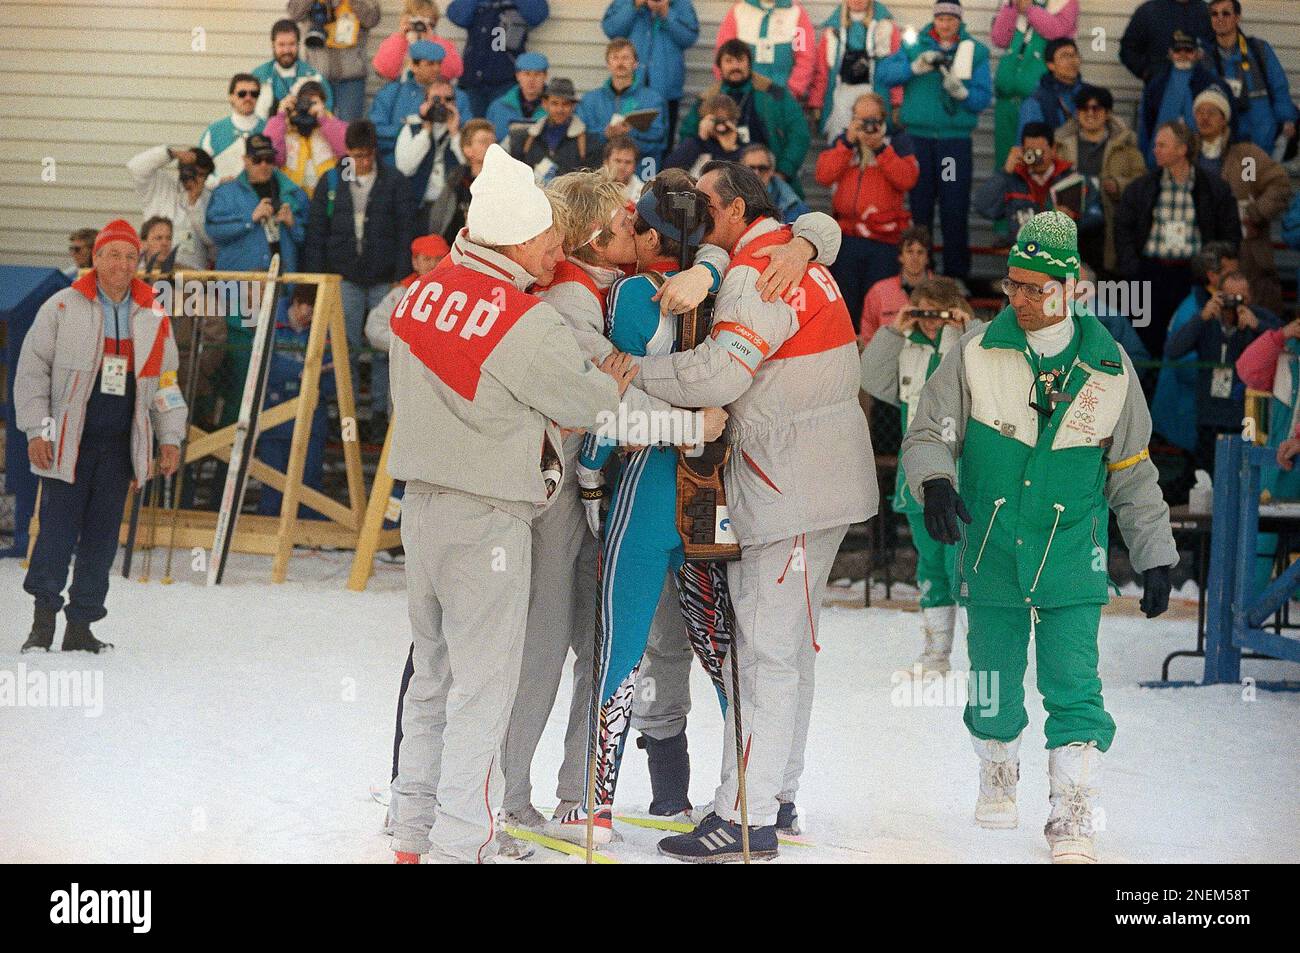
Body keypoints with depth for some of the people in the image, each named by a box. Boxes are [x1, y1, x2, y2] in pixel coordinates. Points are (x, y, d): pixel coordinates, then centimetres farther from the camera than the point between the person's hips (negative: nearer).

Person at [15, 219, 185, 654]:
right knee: (59, 530, -6)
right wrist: (37, 430, -7)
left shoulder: (152, 317, 9)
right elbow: (32, 369, 0)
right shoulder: (63, 308, -2)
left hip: (119, 446, 3)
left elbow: (165, 381, 16)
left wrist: (170, 437, 10)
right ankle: (43, 618, 6)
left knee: (102, 537, 4)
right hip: (67, 441, -3)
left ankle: (80, 627, 10)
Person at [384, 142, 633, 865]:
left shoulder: (421, 293, 3)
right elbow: (583, 403, -8)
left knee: (433, 672, 18)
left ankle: (413, 832, 24)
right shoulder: (527, 322, -19)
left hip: (420, 500, 8)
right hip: (487, 519, -8)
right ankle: (459, 844, 0)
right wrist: (614, 385, 16)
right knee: (484, 684, 0)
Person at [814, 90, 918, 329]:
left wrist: (881, 148, -15)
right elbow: (824, 175, -3)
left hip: (885, 240, -2)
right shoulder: (844, 141, 13)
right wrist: (848, 142, -9)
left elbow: (907, 179, -10)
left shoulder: (899, 142, 7)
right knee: (843, 303, 5)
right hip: (847, 236, 2)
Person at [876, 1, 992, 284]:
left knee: (955, 210, -4)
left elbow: (984, 98, -3)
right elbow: (885, 73, -6)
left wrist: (961, 92, -22)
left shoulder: (975, 52, 3)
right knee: (918, 206, 5)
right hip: (918, 137, 1)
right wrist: (917, 67, -20)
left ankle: (956, 272, 3)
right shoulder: (915, 46, 6)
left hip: (955, 140, -1)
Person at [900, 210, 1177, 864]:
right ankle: (998, 775, 38)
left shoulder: (1108, 368, 0)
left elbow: (1133, 473, 9)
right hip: (991, 554, 1)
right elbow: (927, 435, -2)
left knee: (1073, 688, -10)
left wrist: (1154, 558, 10)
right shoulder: (977, 353, -3)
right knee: (993, 686, 9)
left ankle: (1074, 828, -7)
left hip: (1072, 559, -1)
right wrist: (936, 483, -24)